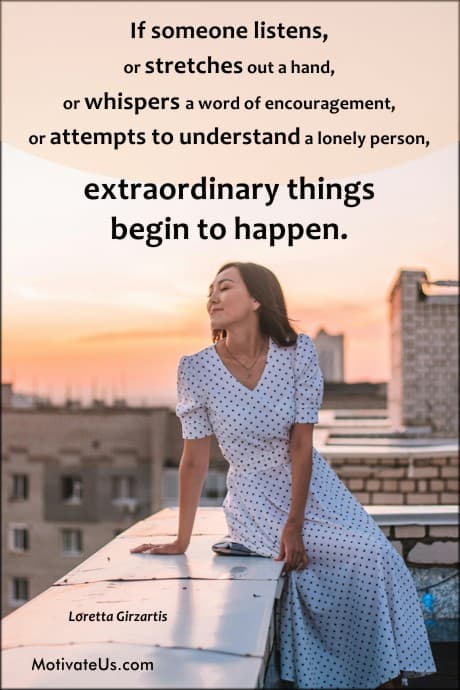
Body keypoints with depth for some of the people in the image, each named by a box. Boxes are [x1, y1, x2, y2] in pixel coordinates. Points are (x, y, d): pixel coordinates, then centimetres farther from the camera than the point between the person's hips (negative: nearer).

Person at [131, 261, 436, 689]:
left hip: (313, 489, 3)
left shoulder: (297, 352, -12)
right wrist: (182, 541, -8)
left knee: (382, 561, -16)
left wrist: (294, 526, -18)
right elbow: (195, 459, -10)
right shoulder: (197, 369, -14)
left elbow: (301, 444, -13)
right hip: (256, 503, -2)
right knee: (361, 558, -20)